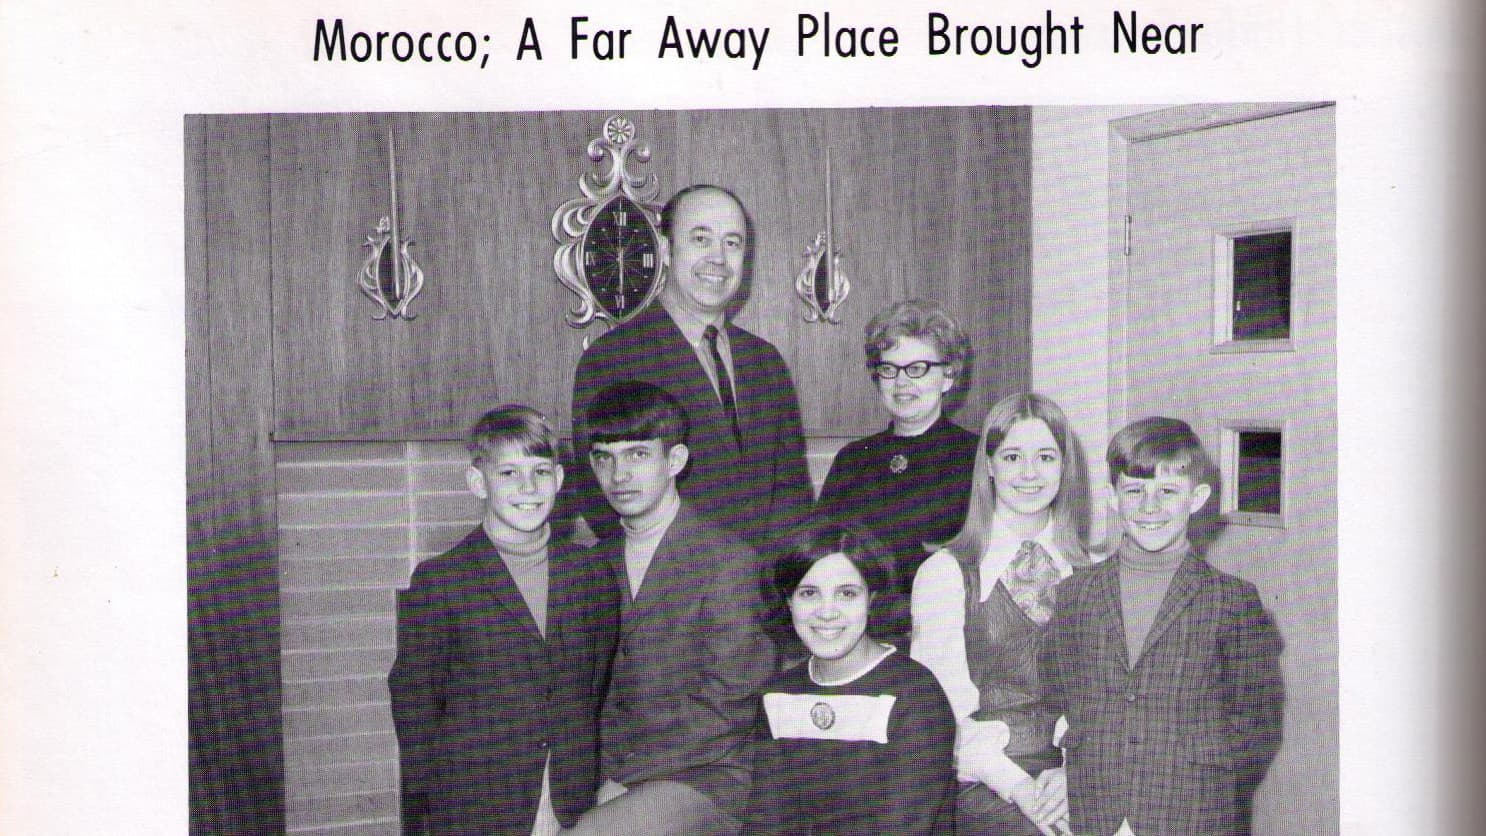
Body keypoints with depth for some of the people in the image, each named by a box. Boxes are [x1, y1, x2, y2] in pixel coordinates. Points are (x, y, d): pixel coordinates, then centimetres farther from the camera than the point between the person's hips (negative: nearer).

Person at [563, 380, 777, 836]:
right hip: (621, 779, 5)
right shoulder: (603, 559, 11)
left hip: (706, 777, -5)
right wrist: (606, 771, -1)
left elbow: (725, 702, -10)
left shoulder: (727, 557, -8)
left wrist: (624, 775, -10)